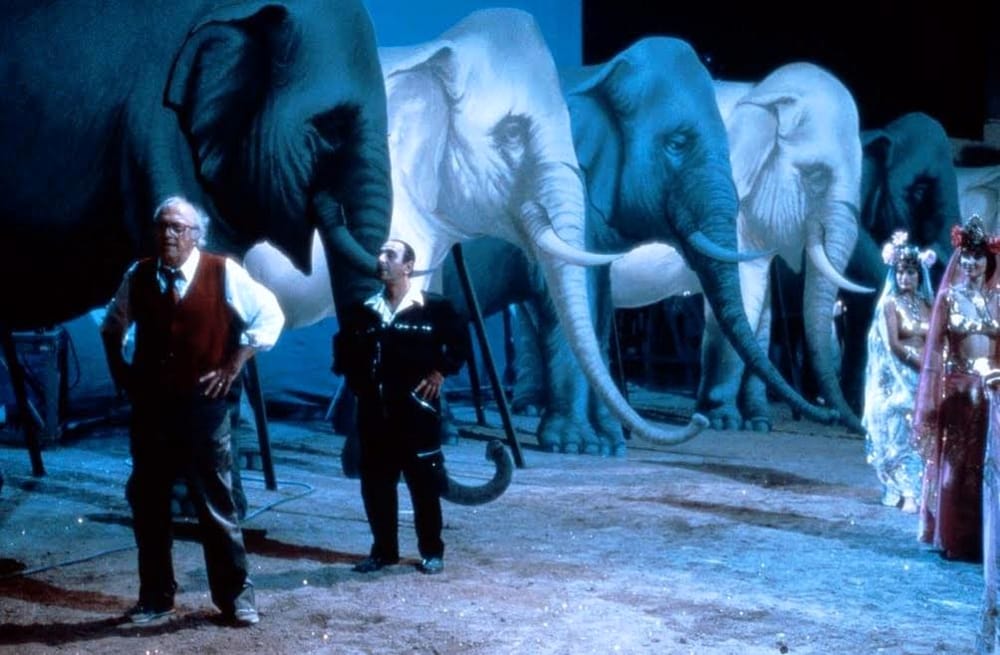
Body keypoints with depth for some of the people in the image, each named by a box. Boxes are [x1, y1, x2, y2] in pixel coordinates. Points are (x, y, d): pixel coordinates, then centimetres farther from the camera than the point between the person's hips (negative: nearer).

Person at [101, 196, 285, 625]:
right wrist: (118, 368, 11)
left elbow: (270, 316, 0)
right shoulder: (138, 276, 5)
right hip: (149, 408, 4)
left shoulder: (223, 273, -6)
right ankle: (155, 598, 21)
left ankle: (235, 597, 12)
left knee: (217, 507, 3)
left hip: (203, 408, -4)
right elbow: (112, 324, 24)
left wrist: (233, 367, -4)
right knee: (147, 506, 9)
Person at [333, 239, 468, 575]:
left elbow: (459, 343, 2)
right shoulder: (362, 311, 9)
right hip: (374, 412, 4)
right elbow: (343, 346, 23)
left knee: (424, 483, 2)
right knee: (375, 483, 6)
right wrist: (354, 379, 12)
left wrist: (439, 373, -5)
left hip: (417, 409, -4)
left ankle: (431, 551, 12)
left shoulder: (434, 307, -2)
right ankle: (383, 549, 18)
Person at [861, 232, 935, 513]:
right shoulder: (890, 304, -2)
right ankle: (906, 493, -6)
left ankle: (918, 491, 7)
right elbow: (893, 345, -10)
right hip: (899, 379, -4)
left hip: (925, 379, 5)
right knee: (902, 434, -7)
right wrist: (920, 363, -13)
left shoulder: (927, 305, 11)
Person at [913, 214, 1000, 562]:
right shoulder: (949, 297, 0)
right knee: (954, 463, 3)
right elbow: (934, 347, -3)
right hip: (957, 387, -2)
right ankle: (952, 537, 12)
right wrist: (931, 397, -8)